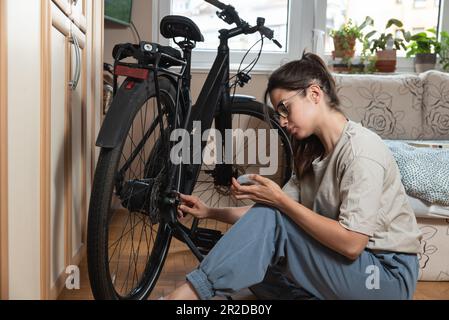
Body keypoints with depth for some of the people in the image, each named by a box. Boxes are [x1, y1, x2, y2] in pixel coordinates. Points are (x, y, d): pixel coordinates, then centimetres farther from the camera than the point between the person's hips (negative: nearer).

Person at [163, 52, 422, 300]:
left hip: (389, 274, -8)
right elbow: (277, 210, 3)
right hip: (345, 265, 8)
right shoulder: (313, 152, 6)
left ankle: (190, 292, -15)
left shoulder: (361, 149, -21)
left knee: (271, 218, -21)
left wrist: (280, 200, -25)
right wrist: (210, 212, -3)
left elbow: (351, 243, -26)